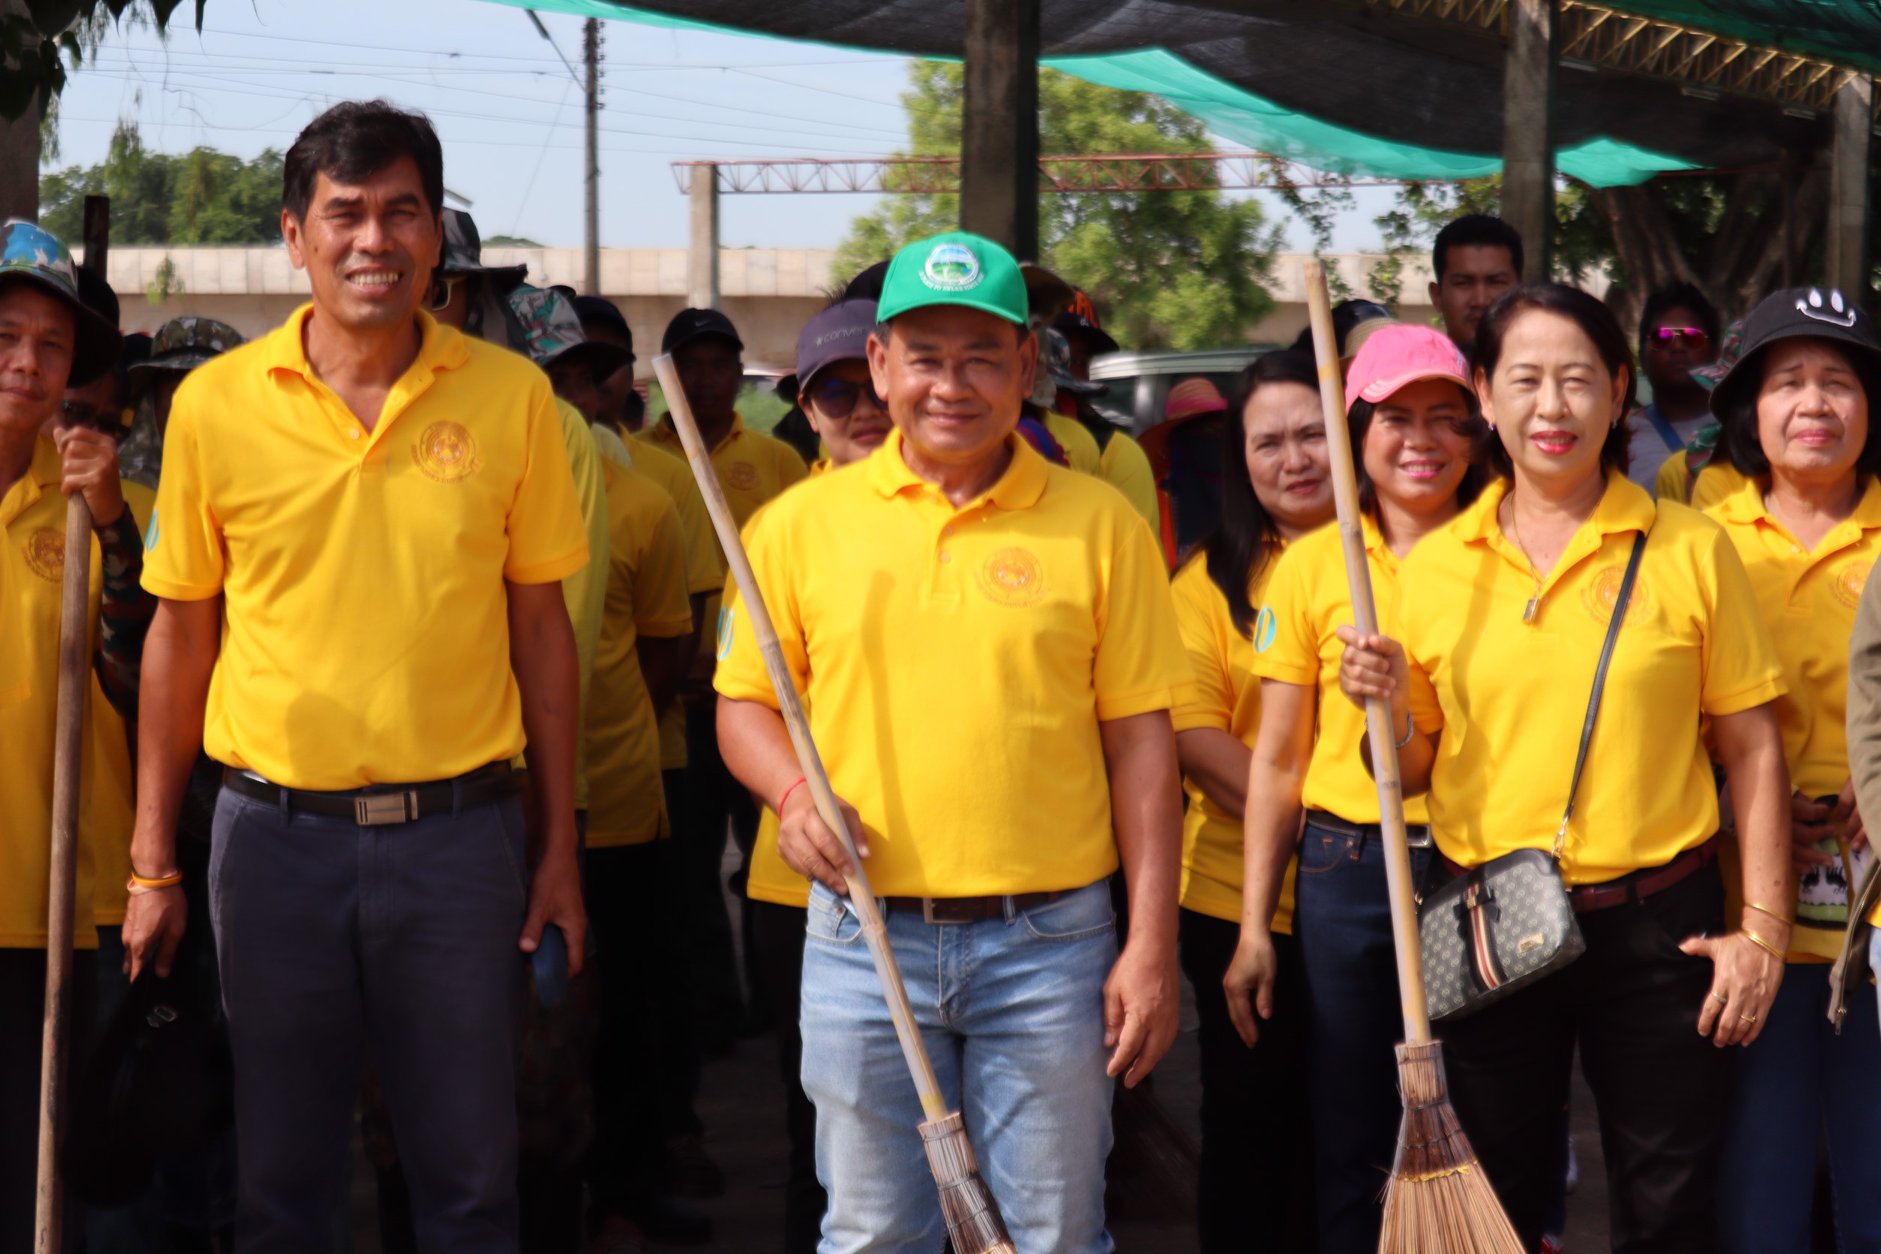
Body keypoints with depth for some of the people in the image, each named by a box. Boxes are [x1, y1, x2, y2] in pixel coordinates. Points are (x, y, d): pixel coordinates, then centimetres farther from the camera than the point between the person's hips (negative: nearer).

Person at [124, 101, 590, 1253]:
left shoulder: (510, 395, 0)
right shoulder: (216, 404, -1)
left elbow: (541, 627, 6)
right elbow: (181, 636, 6)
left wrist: (558, 846, 5)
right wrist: (153, 863, 5)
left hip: (459, 832, 0)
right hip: (277, 835, 0)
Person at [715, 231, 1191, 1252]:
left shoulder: (1098, 525, 1)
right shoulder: (804, 523, 4)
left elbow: (1139, 742, 1)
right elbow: (743, 700, 12)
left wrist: (1151, 946, -2)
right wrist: (793, 793, -10)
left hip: (1049, 945, -1)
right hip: (862, 938, 1)